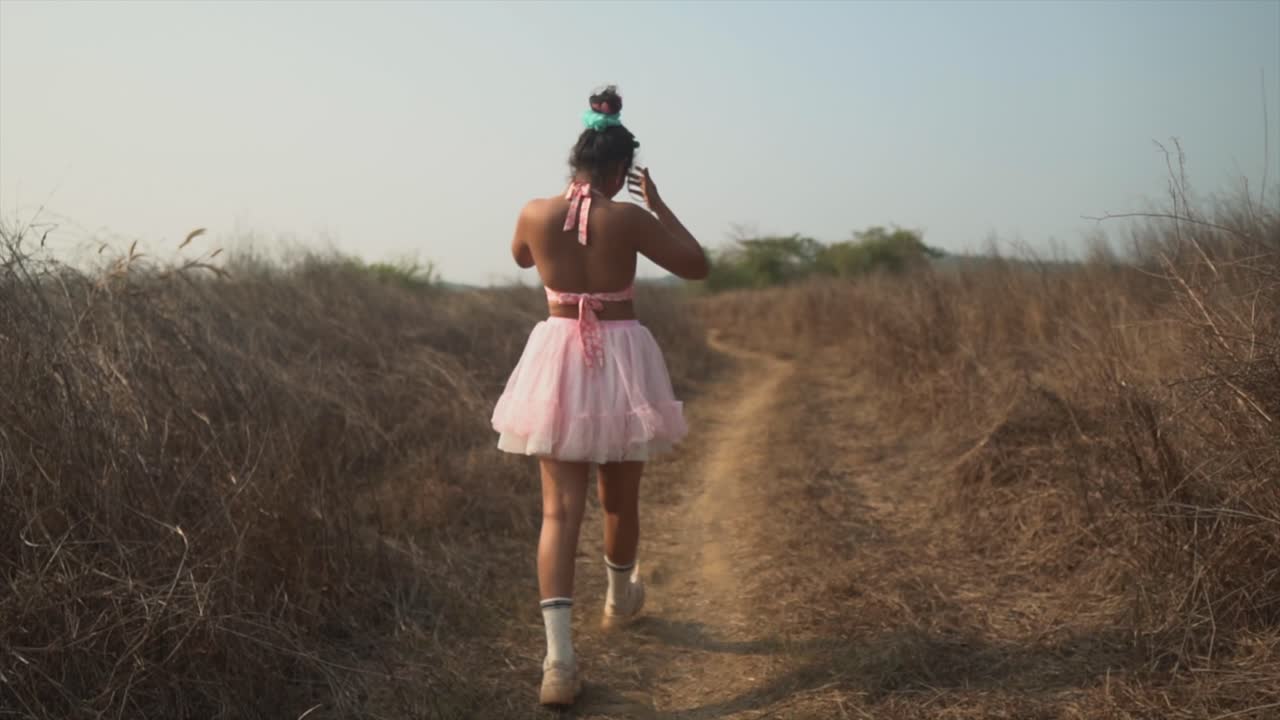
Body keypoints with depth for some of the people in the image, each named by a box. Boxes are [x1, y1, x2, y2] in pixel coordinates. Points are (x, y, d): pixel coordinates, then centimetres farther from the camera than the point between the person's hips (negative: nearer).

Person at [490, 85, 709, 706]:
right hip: (621, 360, -1)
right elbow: (697, 266, -2)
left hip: (557, 359, 2)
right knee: (620, 497, 20)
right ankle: (619, 599, 46)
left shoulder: (534, 214, -5)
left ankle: (559, 658, -11)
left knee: (560, 508, 0)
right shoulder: (629, 219, -13)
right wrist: (656, 203, 3)